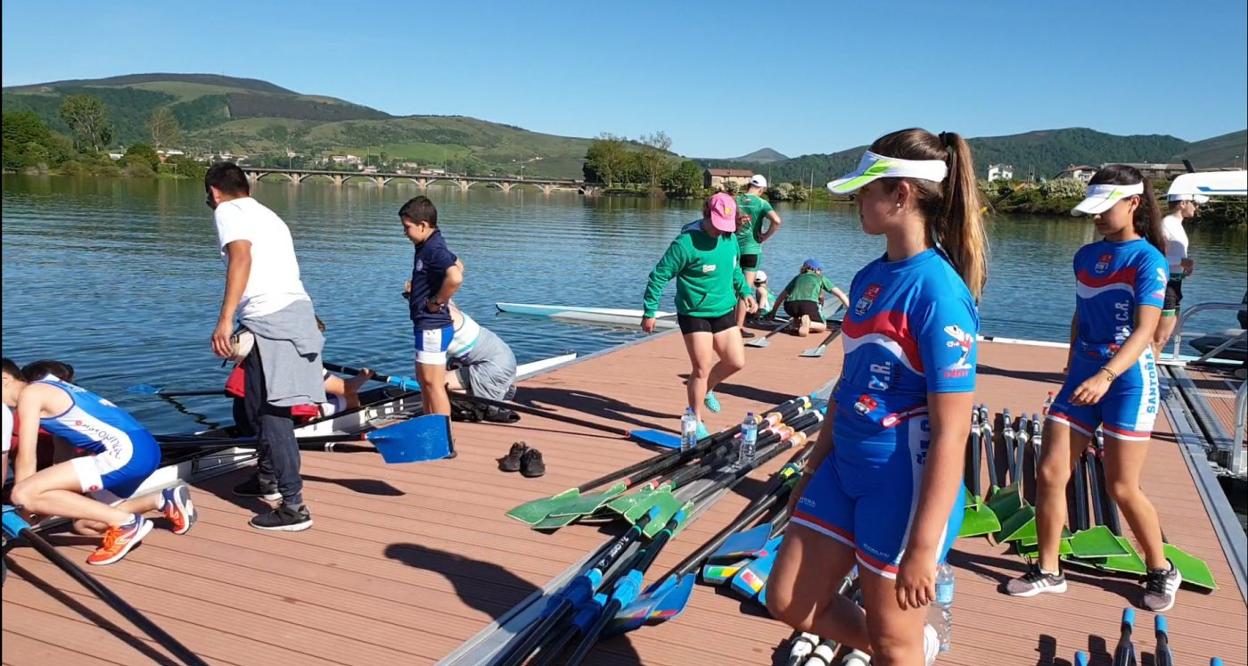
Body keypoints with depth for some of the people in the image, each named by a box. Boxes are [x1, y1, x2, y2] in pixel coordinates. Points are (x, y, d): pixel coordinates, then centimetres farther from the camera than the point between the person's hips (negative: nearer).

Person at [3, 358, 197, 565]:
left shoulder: (29, 394, 0)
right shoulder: (48, 390, 27)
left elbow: (26, 459, -2)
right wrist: (50, 506, 34)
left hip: (127, 451, -10)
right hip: (144, 449, 10)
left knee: (24, 494, -13)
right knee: (84, 522, 22)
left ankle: (124, 521, -13)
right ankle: (165, 500, 15)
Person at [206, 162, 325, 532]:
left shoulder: (228, 211, 3)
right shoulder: (267, 215, 28)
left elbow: (241, 256, -16)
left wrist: (224, 320, -23)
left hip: (269, 317, -9)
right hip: (297, 308, 9)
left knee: (271, 412, -7)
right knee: (258, 404, 24)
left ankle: (294, 507, -6)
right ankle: (268, 479, 41)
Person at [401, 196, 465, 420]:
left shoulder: (434, 249, -20)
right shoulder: (428, 246, 11)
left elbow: (455, 277, -37)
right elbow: (458, 265, 27)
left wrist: (436, 302, -23)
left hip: (433, 326, -11)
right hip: (427, 325, 11)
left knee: (433, 383, -5)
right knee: (423, 379, 19)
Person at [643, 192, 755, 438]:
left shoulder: (730, 238, 1)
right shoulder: (686, 242, -20)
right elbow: (659, 276, -16)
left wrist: (744, 292, 12)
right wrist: (649, 312, -14)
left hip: (724, 310, 7)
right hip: (695, 314, -6)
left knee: (736, 362, 7)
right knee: (701, 369, -4)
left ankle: (706, 390, 37)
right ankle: (696, 421, 14)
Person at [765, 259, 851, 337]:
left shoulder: (798, 277, 33)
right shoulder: (821, 278, 28)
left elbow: (781, 296, 37)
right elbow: (840, 294, 24)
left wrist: (773, 312, 46)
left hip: (790, 305, 4)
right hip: (809, 303, -4)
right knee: (823, 326, 17)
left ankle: (795, 321, 5)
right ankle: (807, 323, -13)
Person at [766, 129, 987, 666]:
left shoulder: (938, 292, -21)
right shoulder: (869, 278, 4)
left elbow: (951, 433, -22)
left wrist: (923, 546, -21)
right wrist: (814, 468, 19)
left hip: (905, 484, -8)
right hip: (846, 469, 8)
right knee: (790, 603, 15)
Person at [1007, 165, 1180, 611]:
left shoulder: (1147, 260, -10)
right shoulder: (1086, 256, 10)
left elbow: (1145, 330, -21)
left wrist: (1105, 376, -35)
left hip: (1128, 378, -6)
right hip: (1083, 375, 6)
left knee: (1122, 488, 1)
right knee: (1049, 474, 1)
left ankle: (1162, 571, 25)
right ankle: (1048, 571, 15)